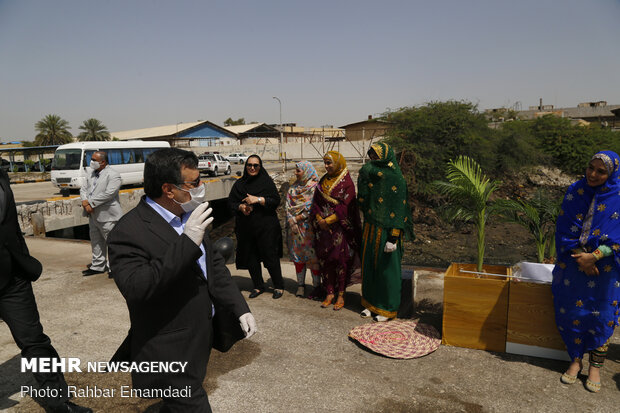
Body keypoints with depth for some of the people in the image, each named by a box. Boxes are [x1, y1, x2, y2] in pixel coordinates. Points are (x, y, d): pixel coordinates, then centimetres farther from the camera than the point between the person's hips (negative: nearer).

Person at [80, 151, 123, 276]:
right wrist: (85, 202, -8)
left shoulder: (113, 175, -13)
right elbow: (83, 188, 12)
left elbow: (108, 194, -21)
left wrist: (91, 203, -17)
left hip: (107, 215, -8)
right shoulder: (90, 173, 13)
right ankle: (97, 266, 31)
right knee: (96, 242, 18)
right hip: (93, 215, 9)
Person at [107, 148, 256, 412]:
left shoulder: (190, 215, 2)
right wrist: (187, 243, -35)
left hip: (201, 338, 8)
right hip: (171, 354, -8)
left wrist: (240, 309, 1)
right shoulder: (128, 232, -22)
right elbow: (135, 289, -33)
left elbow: (214, 264, 8)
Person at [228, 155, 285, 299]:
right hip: (246, 227, 4)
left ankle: (279, 286, 15)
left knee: (270, 256, -1)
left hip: (266, 226, -4)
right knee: (250, 258, 9)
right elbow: (231, 202, 8)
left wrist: (258, 199, -19)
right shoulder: (239, 183, 9)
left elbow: (276, 200, -8)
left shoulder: (267, 181, -1)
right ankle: (258, 286, 25)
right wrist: (241, 207, -12)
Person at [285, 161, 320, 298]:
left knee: (312, 256, -2)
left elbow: (310, 208, -13)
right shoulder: (293, 187, 13)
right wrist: (291, 221, -6)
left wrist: (297, 219, -11)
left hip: (308, 226, -6)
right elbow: (288, 206, 7)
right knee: (297, 255, 9)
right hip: (294, 226, 6)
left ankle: (317, 285, 10)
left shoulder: (314, 187, -7)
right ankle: (300, 285, 20)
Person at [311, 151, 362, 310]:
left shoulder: (347, 182, -6)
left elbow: (345, 207, -13)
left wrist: (328, 220, -16)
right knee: (325, 259, 6)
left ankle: (341, 294, 11)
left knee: (340, 259, -1)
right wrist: (319, 219, -8)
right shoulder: (323, 181, 12)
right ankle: (329, 292, 17)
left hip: (340, 227, -5)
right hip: (323, 228, 5)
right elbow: (316, 202, 8)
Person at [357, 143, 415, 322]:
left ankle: (388, 308, 17)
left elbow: (399, 209, -17)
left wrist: (393, 237, -20)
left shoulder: (396, 179, -13)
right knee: (369, 265, 13)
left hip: (386, 230, -7)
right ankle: (371, 303, 27)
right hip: (371, 229, 7)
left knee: (386, 268, 3)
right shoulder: (370, 176, 9)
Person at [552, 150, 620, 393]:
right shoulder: (575, 192, -2)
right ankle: (575, 360, 25)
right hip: (573, 261, 2)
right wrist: (580, 257, -13)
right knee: (571, 311, 7)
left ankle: (595, 366, 23)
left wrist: (593, 256, -19)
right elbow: (565, 229, -3)